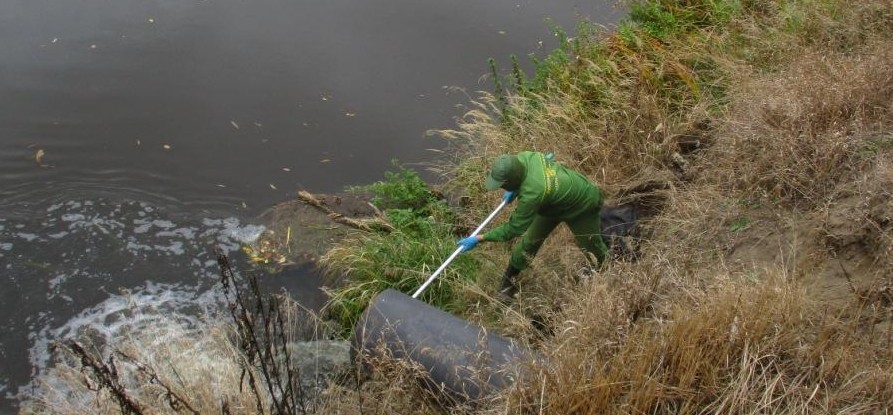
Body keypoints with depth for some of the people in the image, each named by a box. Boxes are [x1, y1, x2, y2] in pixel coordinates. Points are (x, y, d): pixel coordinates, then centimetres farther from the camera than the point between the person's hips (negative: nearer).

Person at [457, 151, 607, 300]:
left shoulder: (531, 194, -47)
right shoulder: (524, 157, -28)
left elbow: (514, 229, -34)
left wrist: (479, 239, -31)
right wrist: (514, 190, -9)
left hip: (583, 205, -7)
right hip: (554, 200, 7)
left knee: (591, 246, 15)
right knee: (530, 242, 6)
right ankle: (509, 281, 22)